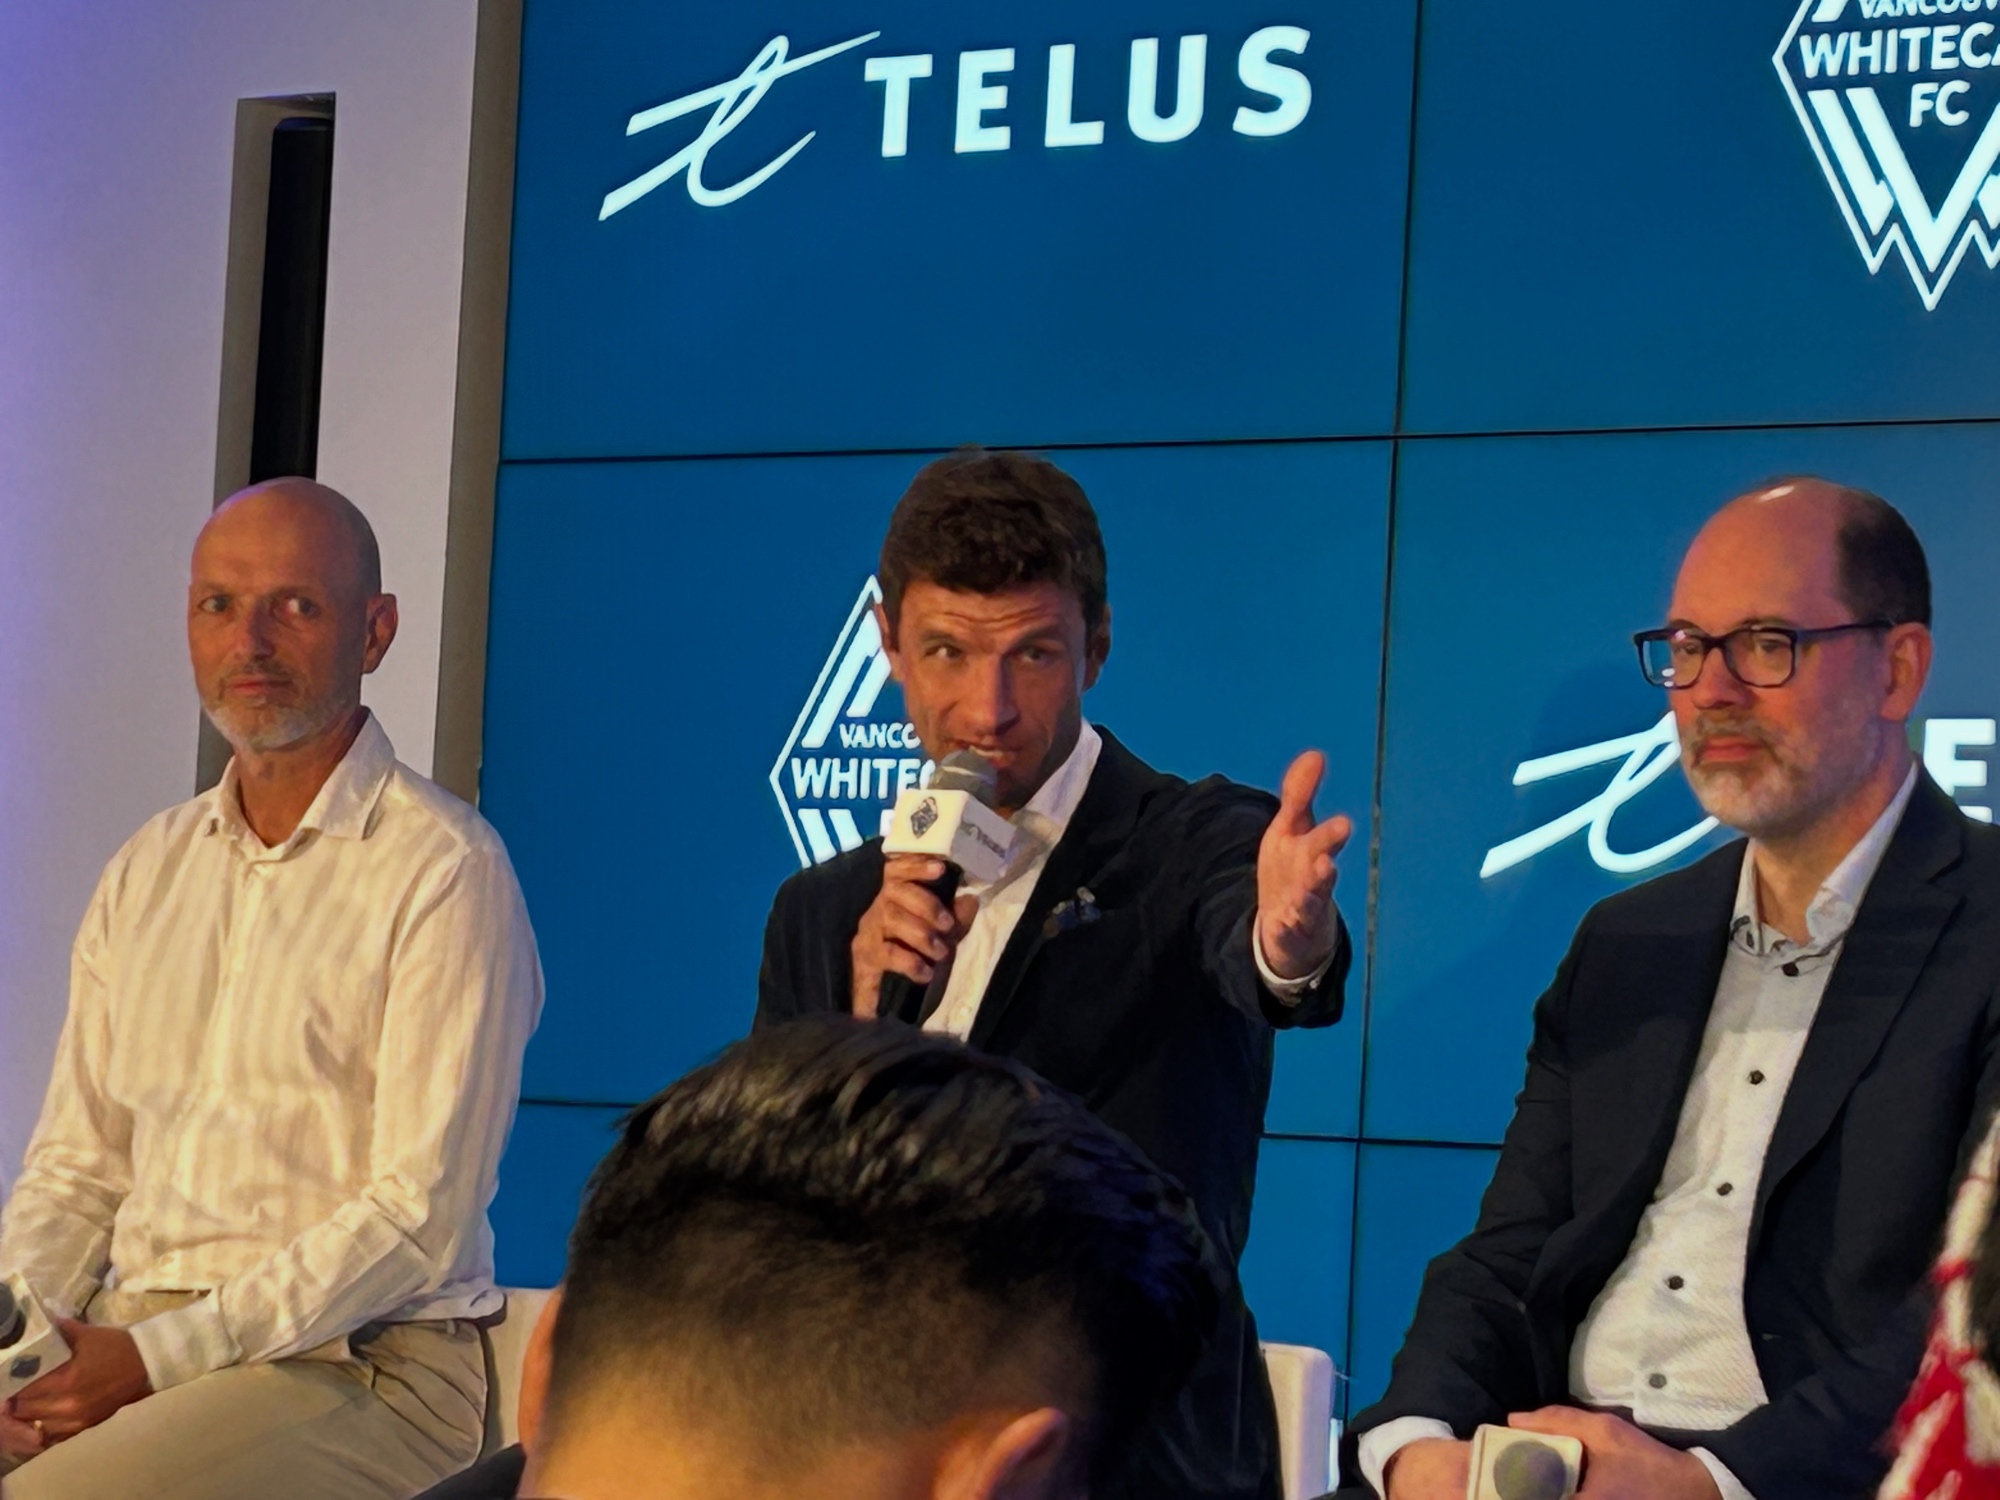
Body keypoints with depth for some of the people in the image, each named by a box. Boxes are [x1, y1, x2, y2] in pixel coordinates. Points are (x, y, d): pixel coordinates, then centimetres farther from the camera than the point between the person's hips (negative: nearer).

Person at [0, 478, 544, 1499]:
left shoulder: (447, 870, -5)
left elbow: (422, 1217, -12)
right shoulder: (148, 870, 17)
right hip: (131, 1338, 6)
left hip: (361, 1359, -6)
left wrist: (158, 1357, -16)